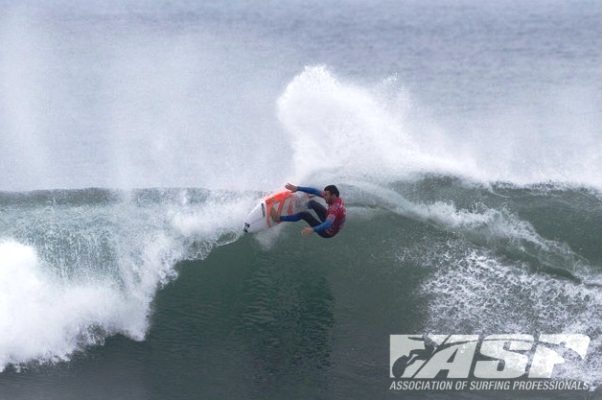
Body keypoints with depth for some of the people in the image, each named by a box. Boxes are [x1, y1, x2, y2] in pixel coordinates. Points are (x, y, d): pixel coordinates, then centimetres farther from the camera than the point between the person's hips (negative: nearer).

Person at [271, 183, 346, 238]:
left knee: (304, 214, -16)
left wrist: (313, 229, -68)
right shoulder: (336, 198, -15)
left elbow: (328, 224, -53)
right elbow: (315, 191, -13)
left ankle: (279, 219, -6)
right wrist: (297, 188, -14)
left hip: (328, 233, -8)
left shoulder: (335, 208, -39)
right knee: (312, 203, 21)